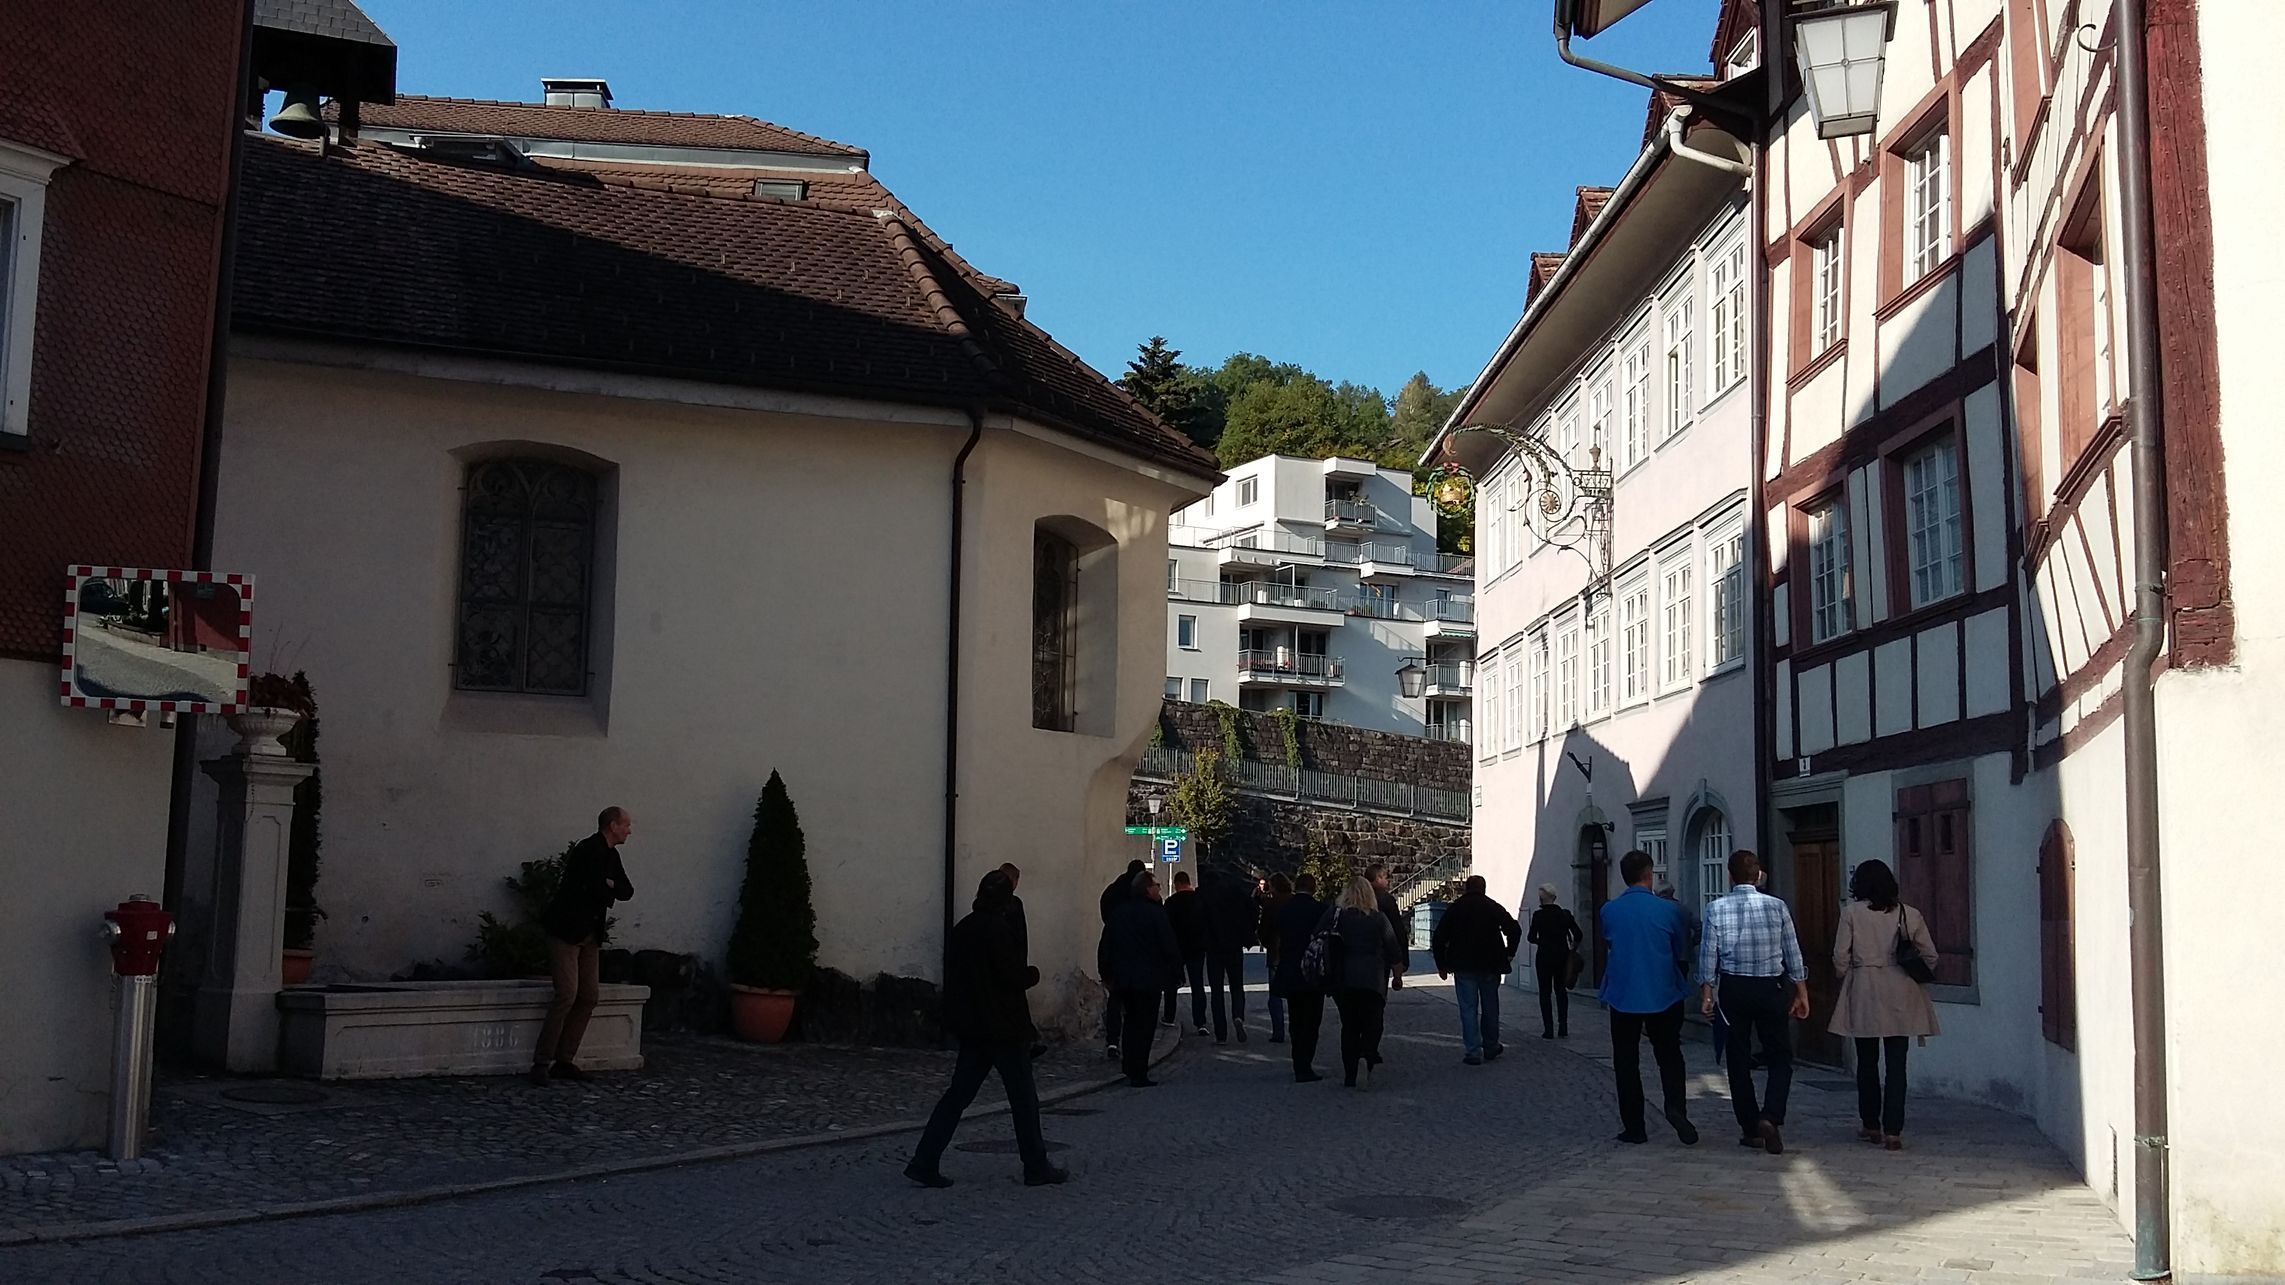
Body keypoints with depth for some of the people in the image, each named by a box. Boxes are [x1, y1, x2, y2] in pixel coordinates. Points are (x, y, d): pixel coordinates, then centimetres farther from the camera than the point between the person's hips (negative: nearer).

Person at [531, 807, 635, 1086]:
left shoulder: (610, 855, 13)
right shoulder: (588, 850, -16)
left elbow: (627, 891, 12)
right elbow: (599, 890, -24)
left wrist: (608, 885, -7)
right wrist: (612, 888, -3)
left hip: (590, 935, 9)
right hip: (566, 931, -9)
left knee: (589, 995, 5)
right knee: (567, 994, -16)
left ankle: (564, 1061, 11)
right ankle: (541, 1063, -9)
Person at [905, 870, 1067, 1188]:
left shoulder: (962, 929, 9)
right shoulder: (999, 930, -17)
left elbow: (953, 975, 15)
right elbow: (1015, 976, -20)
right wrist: (1034, 973, 1)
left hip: (970, 1027, 8)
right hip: (1004, 1027, -7)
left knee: (958, 1094, 9)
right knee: (1023, 1097, 5)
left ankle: (924, 1162, 3)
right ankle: (1036, 1167, 14)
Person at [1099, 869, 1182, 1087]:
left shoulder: (1118, 912, 5)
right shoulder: (1156, 912, -12)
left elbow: (1106, 946, 10)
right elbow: (1170, 947, -11)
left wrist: (1107, 974, 17)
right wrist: (1175, 971, 2)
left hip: (1122, 978, 5)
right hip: (1149, 979, -5)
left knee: (1130, 1022, 19)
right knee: (1143, 1026, 1)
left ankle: (1129, 1068, 22)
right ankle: (1139, 1075, 1)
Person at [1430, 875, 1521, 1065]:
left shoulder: (1454, 908, 3)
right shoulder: (1494, 907, 2)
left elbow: (1438, 938, 0)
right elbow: (1514, 930, -5)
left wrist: (1442, 965, 8)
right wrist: (1509, 954, 6)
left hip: (1463, 967, -1)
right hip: (1490, 966, 1)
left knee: (1468, 1008, 0)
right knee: (1490, 1007, 14)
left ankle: (1474, 1052, -6)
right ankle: (1491, 1047, 23)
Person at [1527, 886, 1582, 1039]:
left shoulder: (1538, 915, -12)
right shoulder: (1565, 914, 0)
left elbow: (1531, 937, -14)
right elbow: (1578, 935, -2)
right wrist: (1573, 948, 14)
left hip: (1545, 956, -4)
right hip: (1562, 956, 4)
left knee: (1545, 992, 4)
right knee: (1561, 990, 15)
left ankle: (1549, 1030, 0)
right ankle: (1563, 1028, 13)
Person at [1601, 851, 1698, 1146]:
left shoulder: (1609, 911, -5)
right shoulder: (1669, 910, -8)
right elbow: (1683, 955, 4)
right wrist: (1680, 985, 22)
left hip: (1623, 998, 0)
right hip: (1664, 997, 0)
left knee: (1626, 1063, 10)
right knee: (1669, 1056, 13)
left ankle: (1634, 1127, 11)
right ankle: (1676, 1107, -10)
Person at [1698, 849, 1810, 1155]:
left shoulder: (1716, 908, -5)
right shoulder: (1777, 906, -3)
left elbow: (1708, 954, -2)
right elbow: (1792, 952, 1)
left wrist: (1707, 993, 8)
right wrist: (1801, 993, 10)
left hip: (1733, 990, 0)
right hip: (1770, 989, 0)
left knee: (1739, 1061, 10)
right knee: (1781, 1057, 9)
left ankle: (1751, 1130, 13)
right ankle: (1770, 1117, -12)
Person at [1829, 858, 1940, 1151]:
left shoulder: (1852, 913, -4)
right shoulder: (1909, 914, 2)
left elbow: (1840, 957, -4)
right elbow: (1930, 956, 6)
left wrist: (1846, 978, 14)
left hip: (1864, 994, -1)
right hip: (1900, 996, 1)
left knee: (1867, 1062, 12)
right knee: (1896, 1064, 1)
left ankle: (1871, 1125, 19)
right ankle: (1893, 1130, -4)